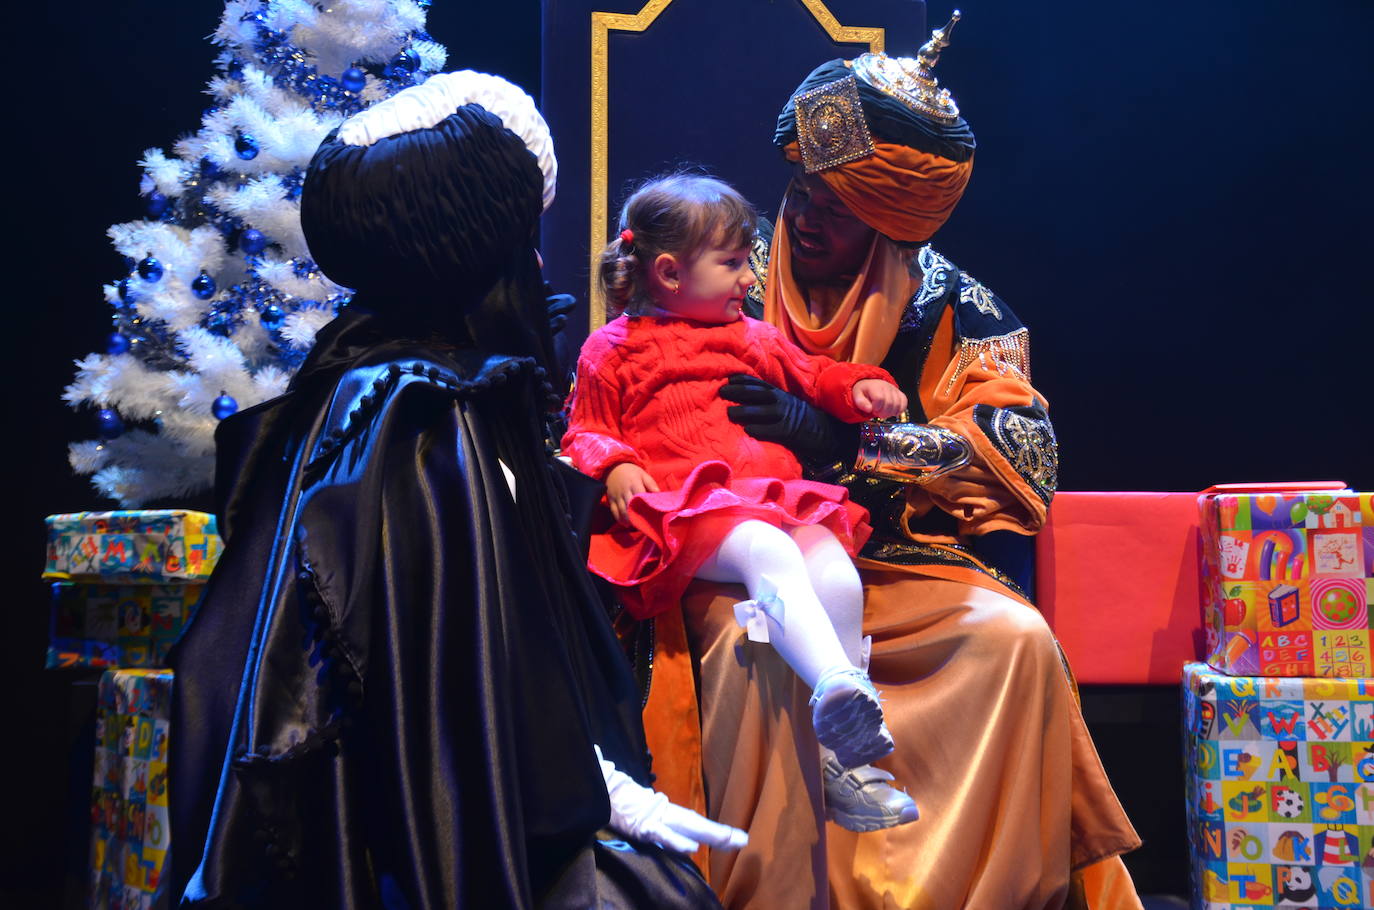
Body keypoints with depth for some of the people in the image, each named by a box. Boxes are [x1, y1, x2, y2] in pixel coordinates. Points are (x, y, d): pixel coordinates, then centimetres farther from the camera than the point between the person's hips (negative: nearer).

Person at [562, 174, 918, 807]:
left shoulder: (750, 337, 31)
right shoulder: (612, 349, 16)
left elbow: (810, 374, 37)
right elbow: (587, 432, 16)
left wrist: (858, 387, 16)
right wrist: (613, 467, -7)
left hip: (771, 494, 5)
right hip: (684, 505, -5)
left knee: (834, 565, -27)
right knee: (770, 552, -38)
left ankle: (846, 757, -21)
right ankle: (834, 684, -56)